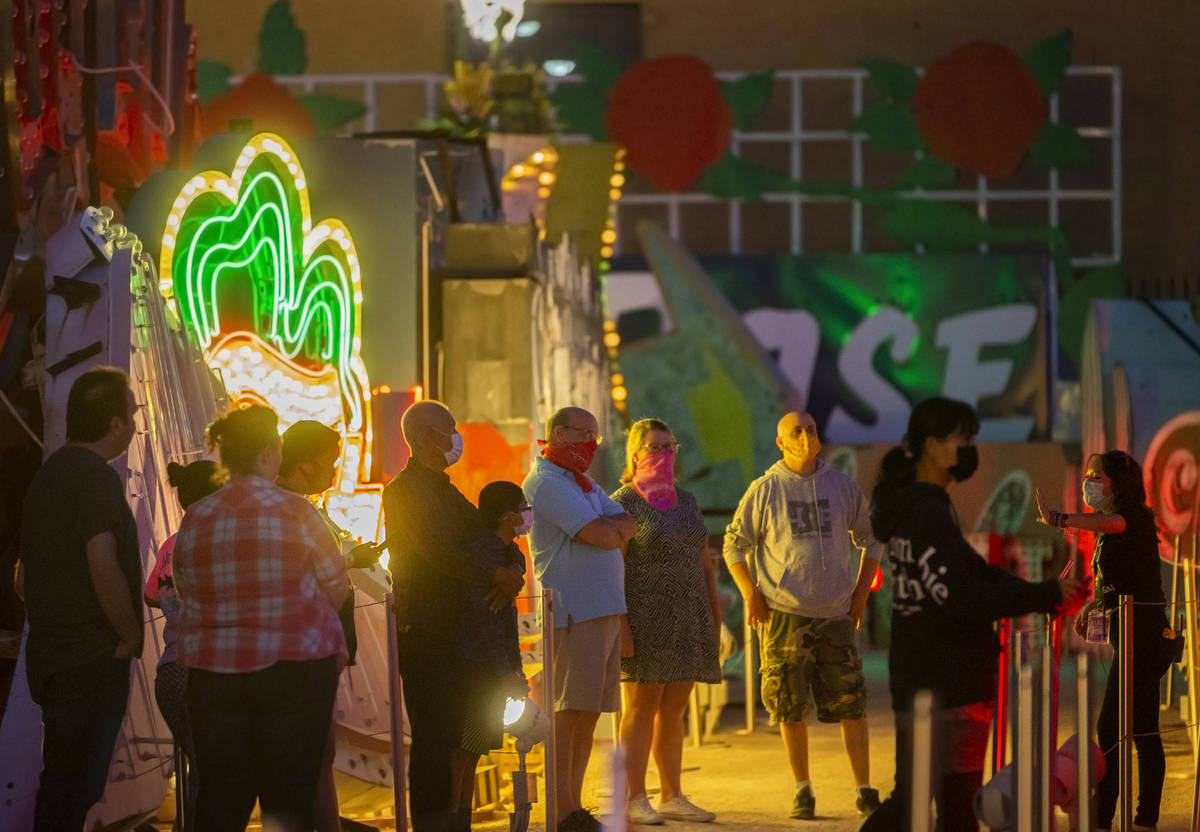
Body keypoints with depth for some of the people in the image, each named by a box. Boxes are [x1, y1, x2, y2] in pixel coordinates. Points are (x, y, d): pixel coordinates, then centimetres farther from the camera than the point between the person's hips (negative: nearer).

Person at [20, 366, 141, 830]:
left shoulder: (49, 474, 15)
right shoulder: (96, 478, -15)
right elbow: (104, 569, -25)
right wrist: (132, 637, -12)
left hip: (49, 653, 9)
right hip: (92, 661, -9)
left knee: (62, 785, 15)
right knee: (74, 791, -8)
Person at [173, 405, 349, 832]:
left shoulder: (195, 520, 2)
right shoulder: (296, 513, -7)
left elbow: (186, 593, 11)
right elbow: (337, 589, 0)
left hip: (213, 670, 3)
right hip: (294, 668, -3)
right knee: (289, 797, 2)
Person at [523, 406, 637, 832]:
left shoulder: (584, 485, 23)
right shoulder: (547, 483, -10)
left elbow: (626, 526, 12)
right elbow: (601, 535, -18)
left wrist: (604, 527, -7)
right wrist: (613, 528, 2)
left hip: (605, 609, 10)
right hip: (573, 611, -10)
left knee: (590, 710, 9)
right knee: (568, 710, -10)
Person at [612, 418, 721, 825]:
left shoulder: (686, 502, 15)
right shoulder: (623, 503, -5)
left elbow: (703, 563, 20)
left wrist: (714, 617, 15)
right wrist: (619, 624, -19)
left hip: (687, 622, 6)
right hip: (646, 620, -6)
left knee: (673, 710, 9)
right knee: (641, 708, -5)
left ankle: (672, 796, 14)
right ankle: (634, 800, -2)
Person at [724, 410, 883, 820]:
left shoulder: (843, 487, 8)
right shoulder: (764, 491, 0)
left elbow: (870, 540, 18)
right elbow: (734, 545, 6)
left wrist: (861, 593, 9)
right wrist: (751, 595, -2)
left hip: (836, 615, 2)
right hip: (783, 616, -2)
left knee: (851, 706, -2)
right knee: (790, 709, 1)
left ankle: (865, 791, 4)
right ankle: (802, 791, 13)